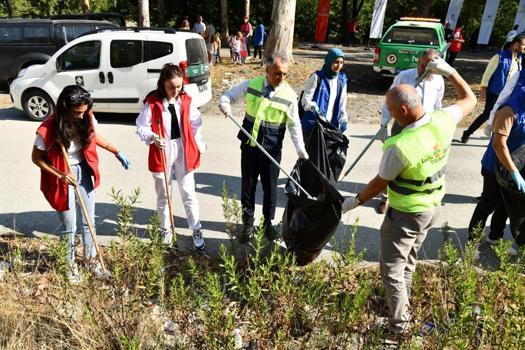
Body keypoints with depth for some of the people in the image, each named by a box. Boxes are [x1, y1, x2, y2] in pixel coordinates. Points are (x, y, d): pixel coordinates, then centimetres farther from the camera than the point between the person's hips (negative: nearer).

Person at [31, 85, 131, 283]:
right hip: (63, 177, -4)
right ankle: (70, 264, 30)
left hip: (84, 171, 4)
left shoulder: (87, 119, -13)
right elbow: (36, 158, -11)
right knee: (69, 225, 8)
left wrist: (117, 152, 3)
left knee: (89, 219, 14)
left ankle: (90, 258, 35)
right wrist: (60, 176, -22)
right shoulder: (49, 129, -25)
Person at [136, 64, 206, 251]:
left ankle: (197, 230, 20)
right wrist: (153, 138, -26)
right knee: (163, 195, 14)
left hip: (184, 151, 2)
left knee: (188, 193, 7)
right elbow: (141, 127, -8)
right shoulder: (152, 102, -11)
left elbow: (195, 124, 9)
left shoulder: (186, 100, -1)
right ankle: (166, 230, 33)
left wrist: (199, 145, 8)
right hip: (162, 152, -2)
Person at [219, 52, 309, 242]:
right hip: (249, 146, 2)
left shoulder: (289, 95, -7)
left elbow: (294, 125, -4)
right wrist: (224, 103, -13)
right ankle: (248, 222, 29)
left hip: (272, 149, -1)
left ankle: (268, 221, 33)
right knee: (247, 185, 11)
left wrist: (300, 149, -11)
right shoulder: (251, 84, -3)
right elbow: (230, 94, 11)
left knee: (270, 187, 11)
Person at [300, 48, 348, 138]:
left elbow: (342, 102, 13)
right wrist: (313, 107, -33)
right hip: (312, 125, -5)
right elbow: (305, 99, -13)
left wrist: (343, 120, 4)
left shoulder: (342, 80, 7)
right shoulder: (317, 77, -10)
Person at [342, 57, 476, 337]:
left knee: (391, 269, 6)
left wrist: (355, 201, -1)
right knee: (408, 261, 26)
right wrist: (449, 71, 10)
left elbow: (379, 183, -17)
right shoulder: (443, 122, -13)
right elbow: (469, 99, 9)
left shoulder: (400, 147, -31)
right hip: (432, 208, 8)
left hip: (405, 214, -8)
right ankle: (400, 304, 45)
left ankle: (399, 326, 14)